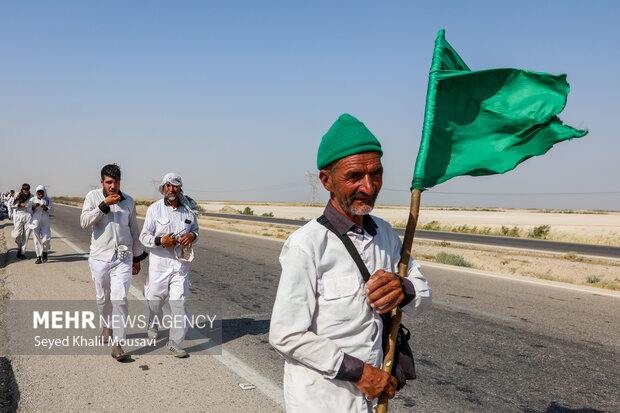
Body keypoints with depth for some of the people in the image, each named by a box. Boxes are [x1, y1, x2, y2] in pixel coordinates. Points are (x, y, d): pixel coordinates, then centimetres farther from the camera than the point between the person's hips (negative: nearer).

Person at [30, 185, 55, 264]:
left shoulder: (48, 200, 6)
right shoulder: (33, 200, 4)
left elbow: (52, 209, 1)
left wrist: (46, 208, -17)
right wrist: (34, 207, -17)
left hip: (45, 222, 0)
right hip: (35, 221, 0)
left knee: (45, 239, -6)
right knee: (37, 239, -2)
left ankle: (45, 252, 22)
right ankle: (39, 257, 2)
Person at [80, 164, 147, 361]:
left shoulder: (128, 201, 5)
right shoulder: (93, 196, 0)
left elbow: (134, 230, 13)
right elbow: (84, 222, -14)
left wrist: (137, 257, 16)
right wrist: (105, 204, -21)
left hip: (123, 258, 0)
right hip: (100, 257, 0)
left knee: (120, 299, -9)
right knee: (103, 298, 13)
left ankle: (117, 344, -7)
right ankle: (107, 326, 41)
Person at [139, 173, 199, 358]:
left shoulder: (188, 210, 4)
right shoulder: (154, 209, -3)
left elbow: (195, 229, 18)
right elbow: (144, 237, -2)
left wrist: (192, 235, -5)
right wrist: (161, 241, -20)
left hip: (181, 263, 1)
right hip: (159, 261, -1)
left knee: (179, 303, -5)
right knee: (155, 299, 14)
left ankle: (174, 343, 3)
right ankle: (154, 325, 46)